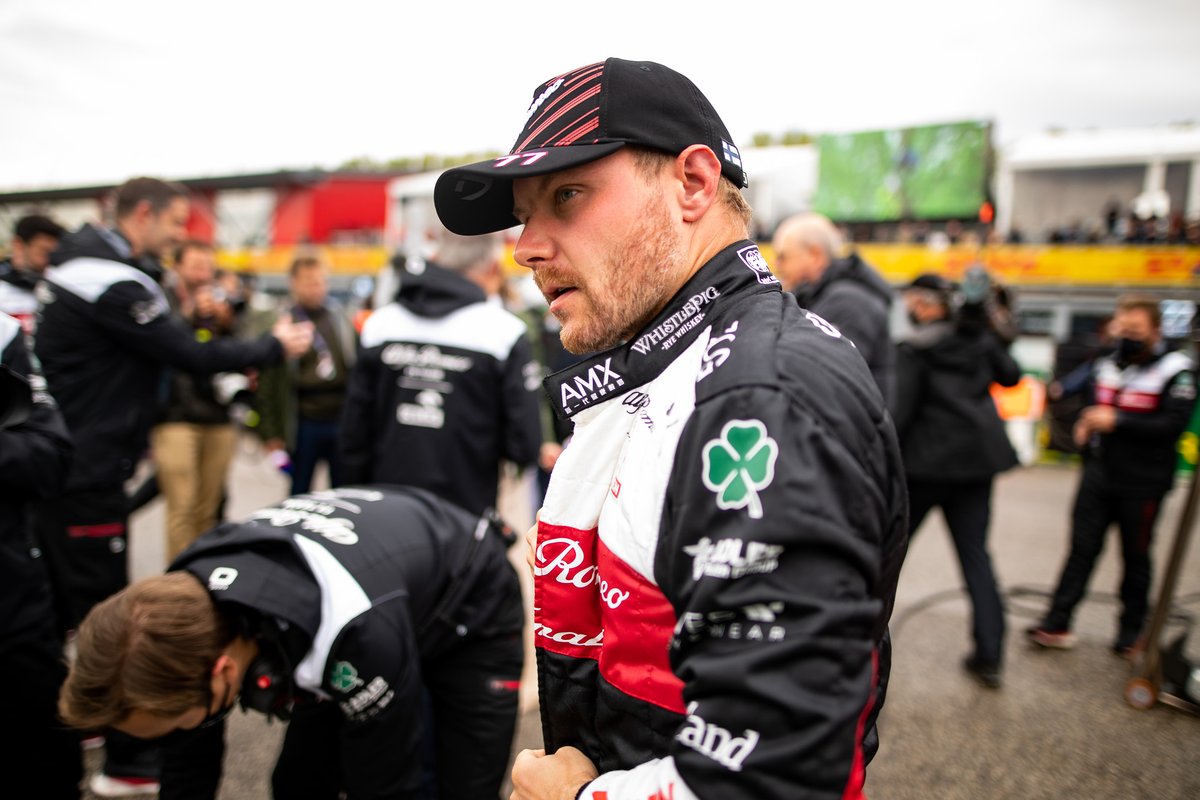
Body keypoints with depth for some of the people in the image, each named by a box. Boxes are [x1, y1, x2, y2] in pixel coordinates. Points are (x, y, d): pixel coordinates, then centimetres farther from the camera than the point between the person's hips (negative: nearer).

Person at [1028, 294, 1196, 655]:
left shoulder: (1175, 371, -9)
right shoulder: (1106, 365, 8)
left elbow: (1174, 424, -19)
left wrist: (1117, 421, -24)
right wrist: (1086, 425, 4)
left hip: (1142, 482, -4)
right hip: (1099, 474, 4)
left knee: (1136, 556, 8)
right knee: (1082, 547, 4)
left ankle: (1132, 630, 24)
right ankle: (1057, 624, 7)